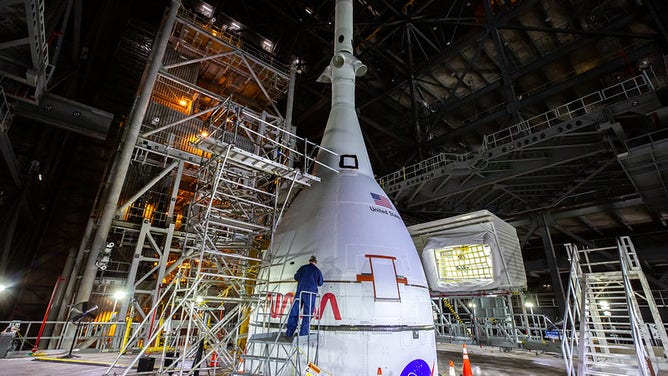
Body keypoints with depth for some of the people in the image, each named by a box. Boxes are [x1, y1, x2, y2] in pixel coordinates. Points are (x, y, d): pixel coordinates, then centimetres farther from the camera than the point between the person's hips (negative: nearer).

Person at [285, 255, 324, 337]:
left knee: (294, 312, 4)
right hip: (311, 294, -1)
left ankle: (289, 333, 4)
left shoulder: (303, 268, 10)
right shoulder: (317, 271, 9)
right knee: (307, 314, 4)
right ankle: (303, 333, 1)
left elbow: (296, 277, 9)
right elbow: (320, 283, 14)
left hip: (300, 292, 1)